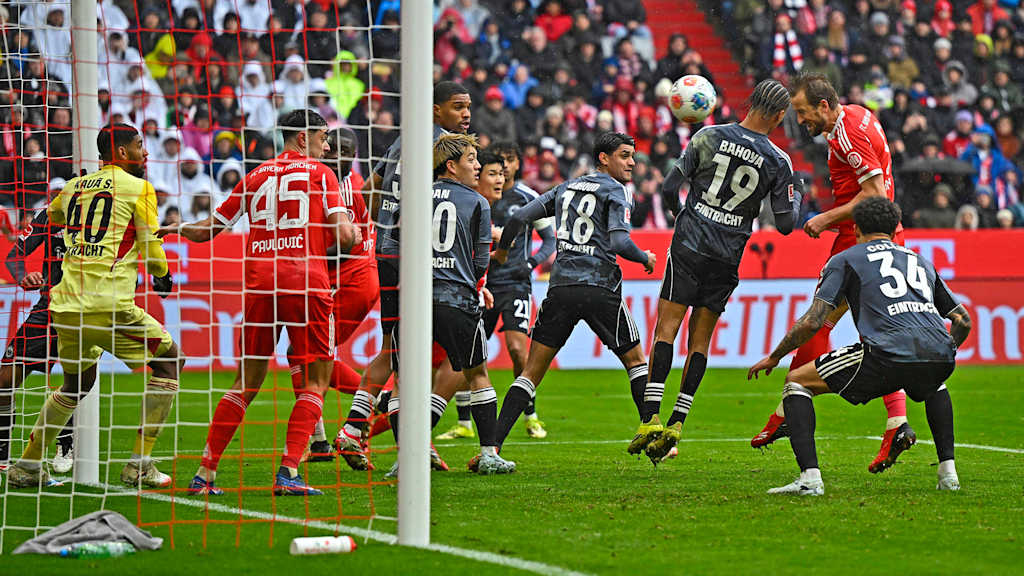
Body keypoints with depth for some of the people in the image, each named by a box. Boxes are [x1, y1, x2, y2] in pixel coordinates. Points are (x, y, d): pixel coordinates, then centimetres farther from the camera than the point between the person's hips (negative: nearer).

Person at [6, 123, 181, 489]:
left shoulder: (74, 187, 16)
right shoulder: (139, 188, 2)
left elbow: (53, 215, 38)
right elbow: (149, 245, 3)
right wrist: (163, 277, 22)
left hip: (67, 304, 6)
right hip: (110, 305, -6)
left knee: (76, 383, 26)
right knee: (168, 363, 10)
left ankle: (27, 465, 22)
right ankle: (139, 465, 3)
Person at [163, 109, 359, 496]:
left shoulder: (255, 177, 18)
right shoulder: (320, 174, 7)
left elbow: (206, 231, 21)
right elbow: (343, 234, -3)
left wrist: (173, 229, 37)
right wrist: (354, 235, 19)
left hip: (258, 281, 4)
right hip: (305, 279, -4)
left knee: (246, 382, 12)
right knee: (316, 380, 3)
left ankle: (205, 472, 7)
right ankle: (288, 473, -10)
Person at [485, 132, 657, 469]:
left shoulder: (566, 189, 18)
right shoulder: (614, 191, 1)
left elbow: (520, 217, 12)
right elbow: (619, 242, -13)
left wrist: (503, 249, 30)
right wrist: (646, 258, 6)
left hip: (561, 288, 4)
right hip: (600, 288, -4)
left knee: (532, 371, 4)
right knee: (635, 361, 13)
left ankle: (493, 444, -7)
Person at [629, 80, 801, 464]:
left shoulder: (709, 137, -3)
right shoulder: (778, 162, -2)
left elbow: (669, 188, -1)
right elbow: (785, 223, 1)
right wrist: (796, 196, 21)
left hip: (689, 245, -1)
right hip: (728, 258, 1)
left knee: (666, 328, 0)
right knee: (700, 339, 8)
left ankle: (650, 418, -14)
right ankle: (676, 424, 0)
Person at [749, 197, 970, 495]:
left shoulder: (844, 260, 16)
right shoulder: (922, 262, 31)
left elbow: (812, 322, 7)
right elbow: (963, 321, 32)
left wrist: (774, 357, 22)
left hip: (887, 356, -5)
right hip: (940, 360, 5)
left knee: (796, 381, 13)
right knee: (935, 385, 43)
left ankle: (810, 477, -4)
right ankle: (948, 472, 27)